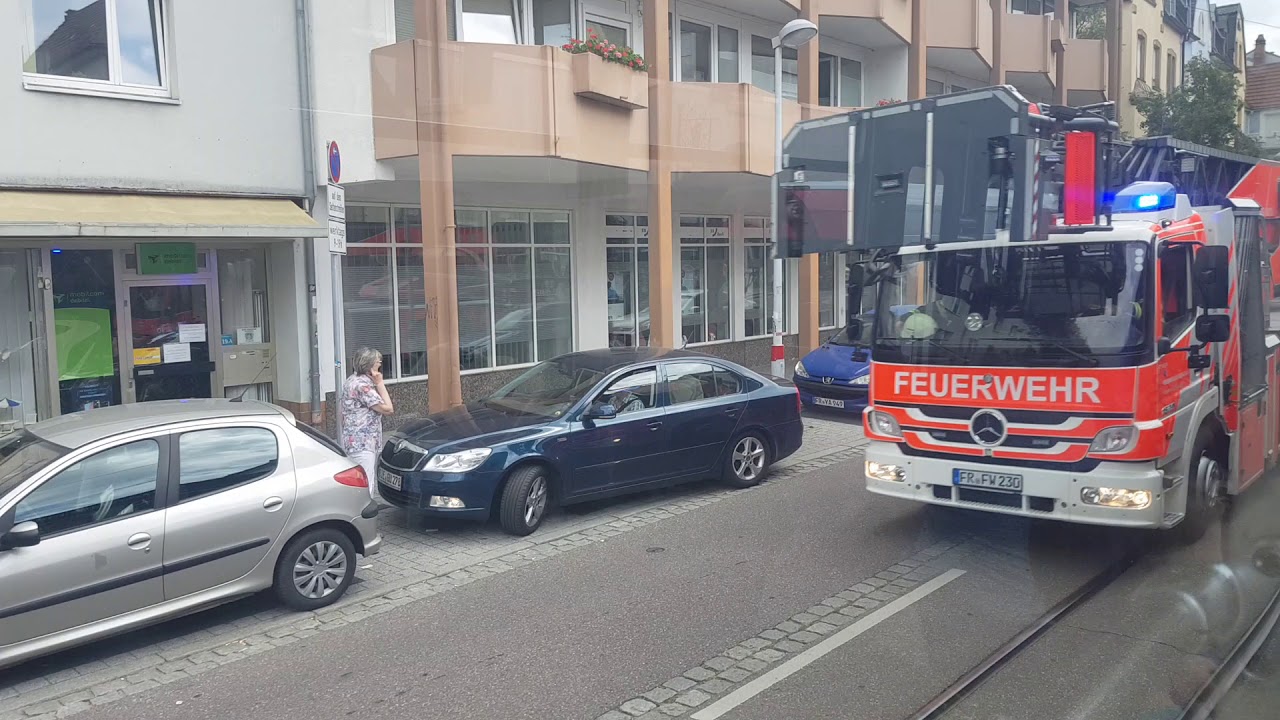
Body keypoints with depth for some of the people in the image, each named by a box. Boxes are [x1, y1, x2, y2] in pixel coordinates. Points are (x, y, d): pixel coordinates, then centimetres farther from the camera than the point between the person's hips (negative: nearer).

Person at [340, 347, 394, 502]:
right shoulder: (362, 384, -16)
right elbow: (387, 409, -14)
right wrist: (380, 383, -8)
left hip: (355, 442, 11)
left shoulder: (352, 381, 15)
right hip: (362, 444, -11)